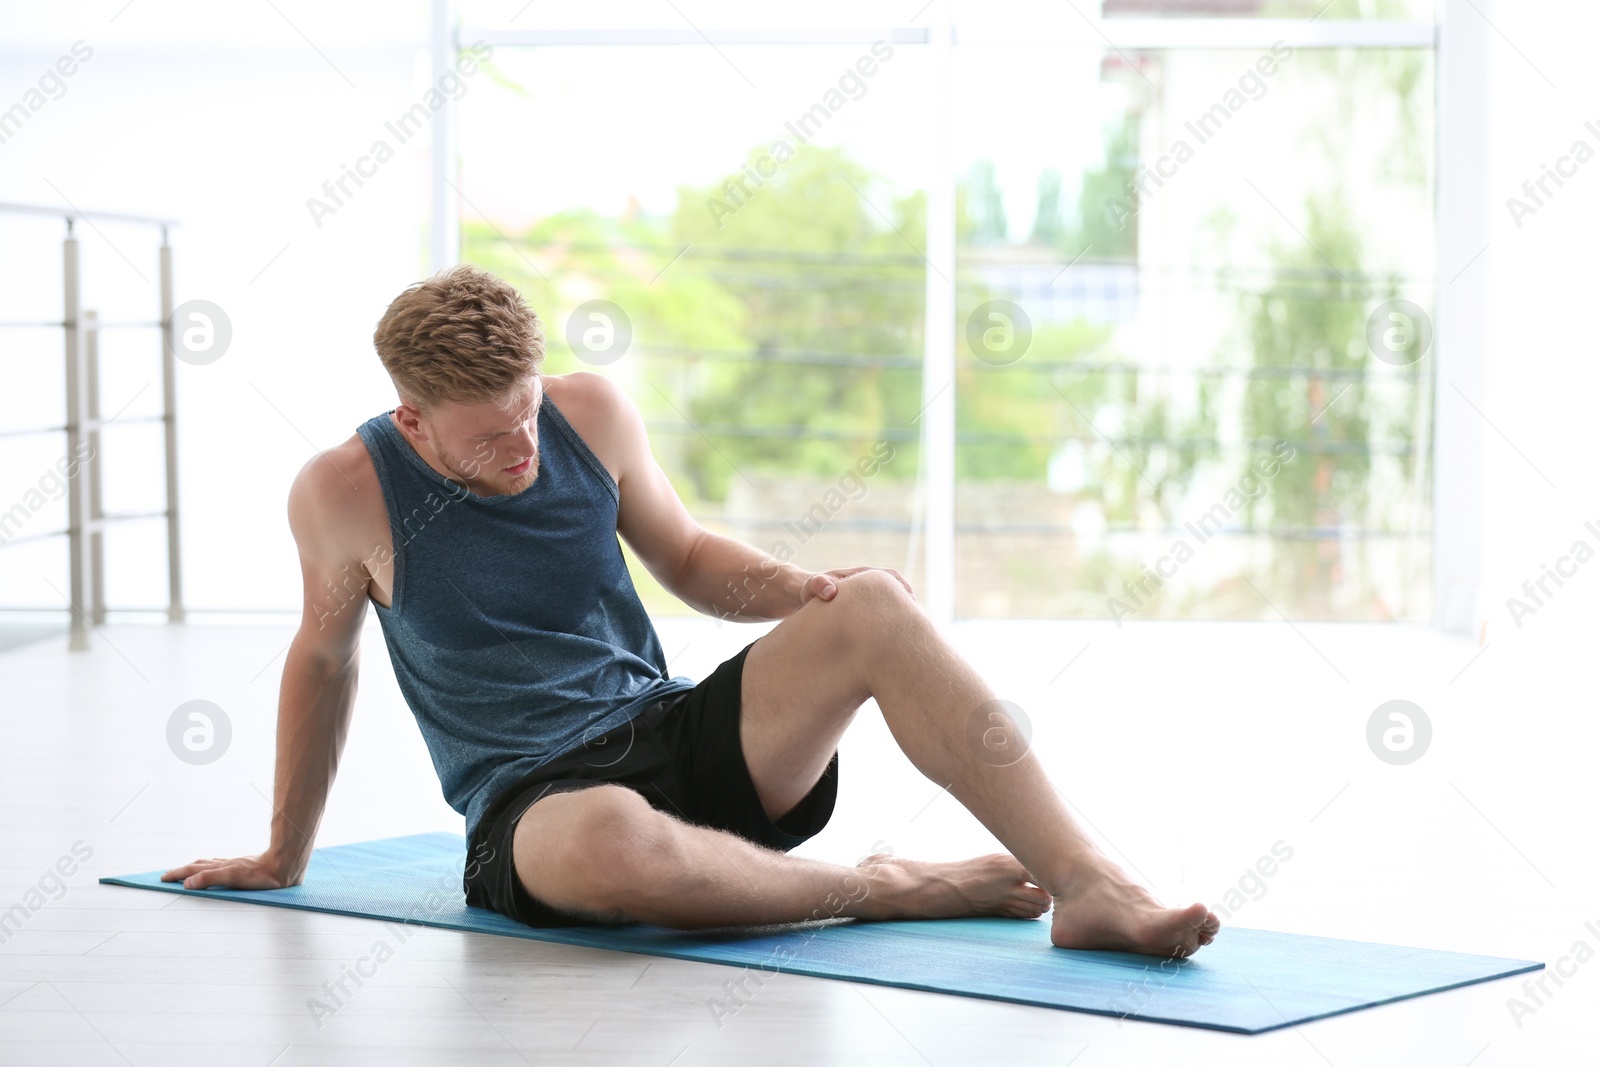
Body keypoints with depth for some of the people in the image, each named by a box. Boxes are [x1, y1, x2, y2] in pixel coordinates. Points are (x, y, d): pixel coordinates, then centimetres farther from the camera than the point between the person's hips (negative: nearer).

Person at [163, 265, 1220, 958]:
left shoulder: (590, 411, 0)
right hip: (532, 805, -4)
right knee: (613, 838, -44)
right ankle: (890, 889, -21)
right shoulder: (347, 493, -8)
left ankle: (1090, 885, -29)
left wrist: (800, 590, -6)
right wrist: (285, 856, 18)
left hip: (678, 735, 4)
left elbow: (686, 556, 15)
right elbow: (325, 659, 9)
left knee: (878, 606, -22)